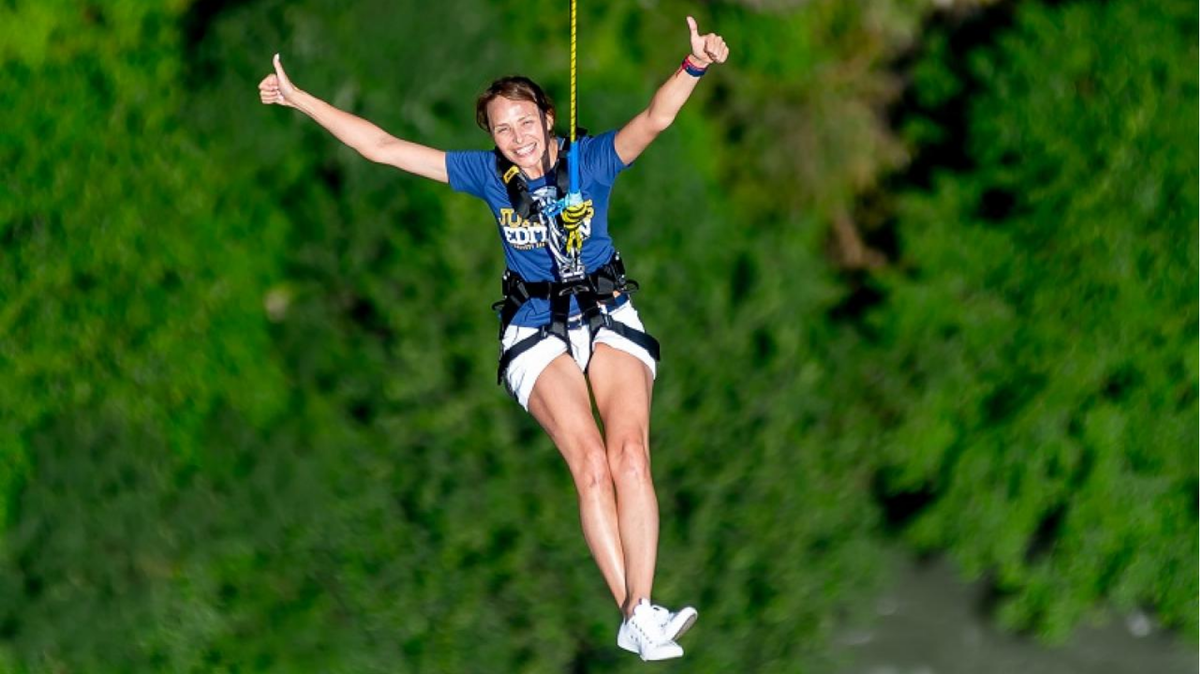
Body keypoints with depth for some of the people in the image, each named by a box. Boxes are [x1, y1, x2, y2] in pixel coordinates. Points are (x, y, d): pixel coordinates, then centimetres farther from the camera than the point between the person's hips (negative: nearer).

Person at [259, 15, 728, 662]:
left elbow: (655, 118, -23)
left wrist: (693, 66, -43)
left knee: (630, 451, -25)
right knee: (590, 462, -21)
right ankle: (638, 618, -26)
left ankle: (639, 613, -31)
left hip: (609, 320, 0)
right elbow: (382, 147, 2)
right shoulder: (488, 174, 0)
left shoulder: (590, 160, -5)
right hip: (537, 334, 0)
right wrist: (298, 97, 1)